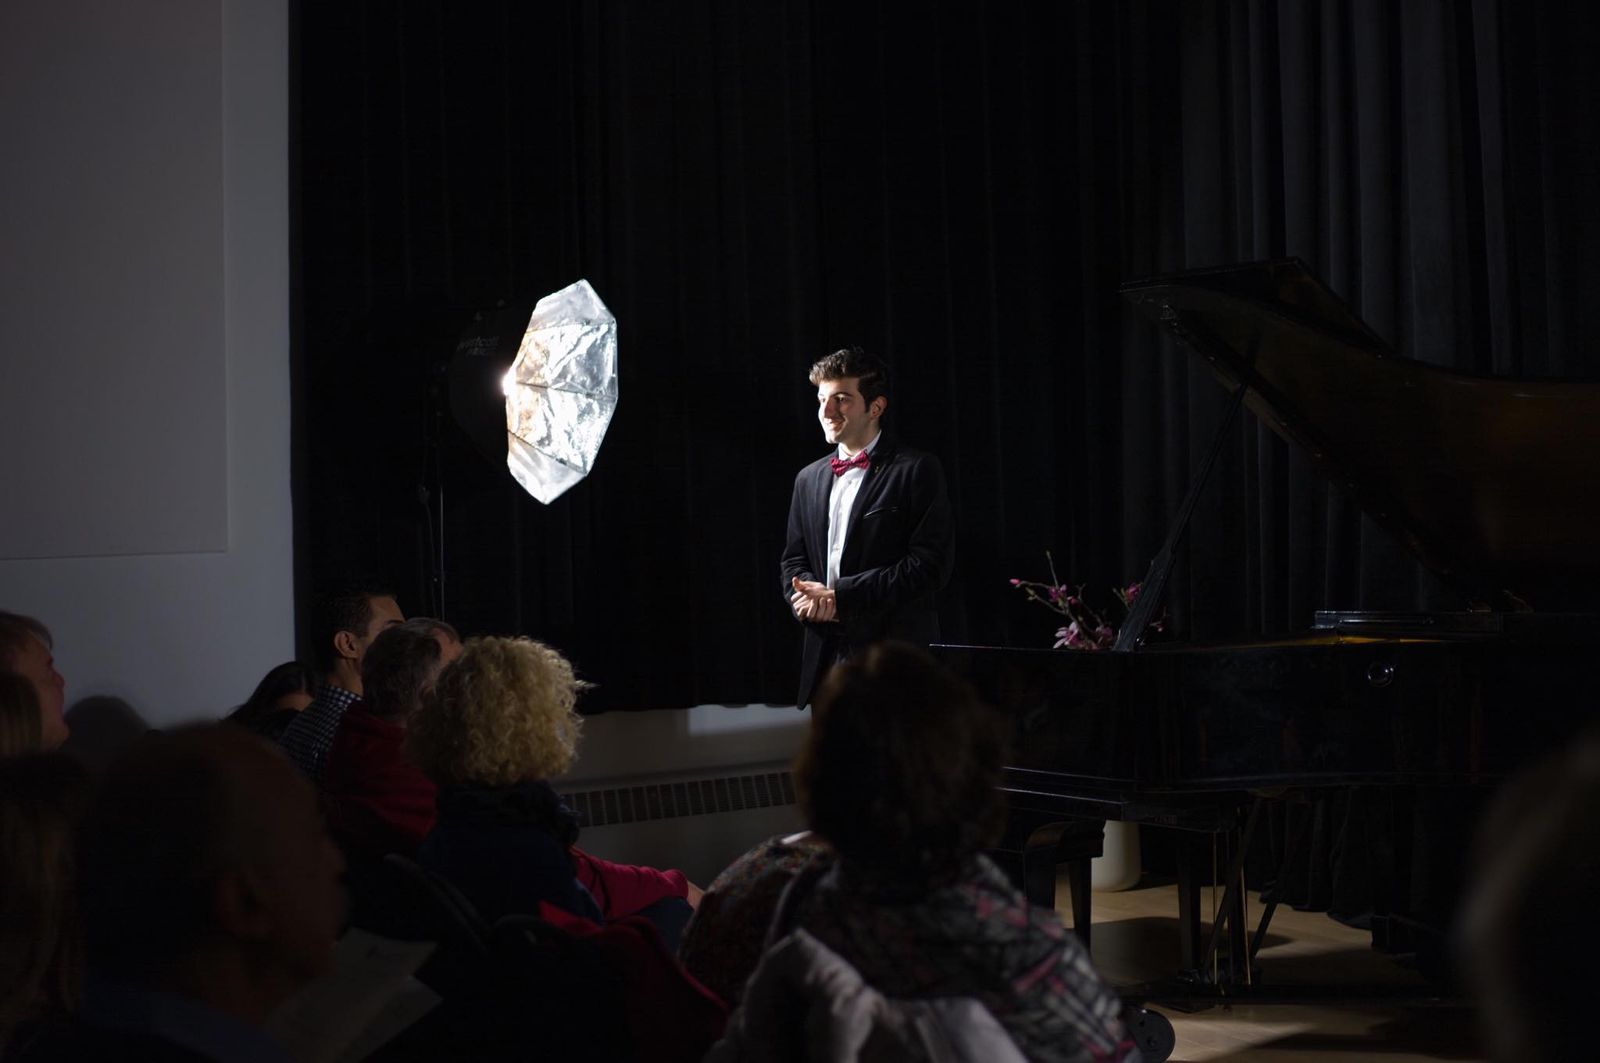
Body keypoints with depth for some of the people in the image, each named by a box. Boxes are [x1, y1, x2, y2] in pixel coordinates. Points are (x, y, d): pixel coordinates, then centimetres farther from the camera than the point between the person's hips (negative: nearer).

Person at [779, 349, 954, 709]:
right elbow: (794, 560, 19)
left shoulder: (917, 471, -3)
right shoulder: (809, 479, 17)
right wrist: (807, 596, -6)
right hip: (826, 657, 6)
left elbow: (931, 565, -11)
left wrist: (840, 597, -14)